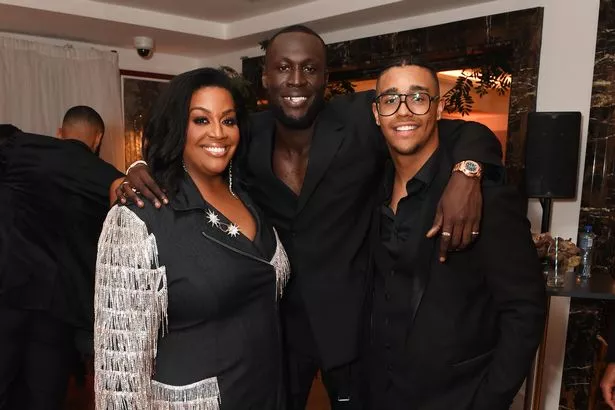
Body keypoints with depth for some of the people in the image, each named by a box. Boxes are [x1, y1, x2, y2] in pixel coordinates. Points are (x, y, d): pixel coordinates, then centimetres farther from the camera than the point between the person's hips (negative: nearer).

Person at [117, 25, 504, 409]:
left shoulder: (363, 119, -15)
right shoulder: (246, 136, -7)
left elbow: (466, 131, -10)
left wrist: (466, 174, -32)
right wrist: (140, 171, -13)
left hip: (352, 321, -2)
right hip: (275, 321, 3)